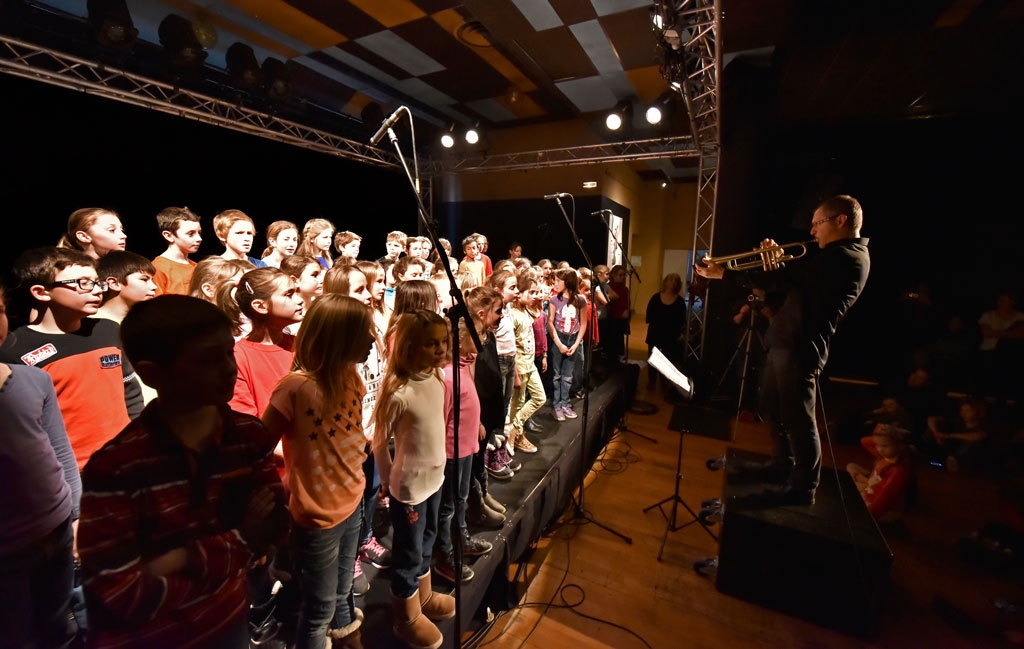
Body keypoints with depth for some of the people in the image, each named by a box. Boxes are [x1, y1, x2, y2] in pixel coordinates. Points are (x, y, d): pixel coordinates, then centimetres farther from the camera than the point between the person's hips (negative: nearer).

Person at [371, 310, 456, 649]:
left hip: (434, 478, 7)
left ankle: (424, 597, 51)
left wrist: (436, 466, 14)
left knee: (426, 542, 27)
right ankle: (407, 619, 40)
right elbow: (379, 443, -14)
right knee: (408, 552, 15)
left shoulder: (436, 379, -5)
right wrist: (389, 482, -2)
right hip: (409, 486, -7)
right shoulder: (398, 393, -27)